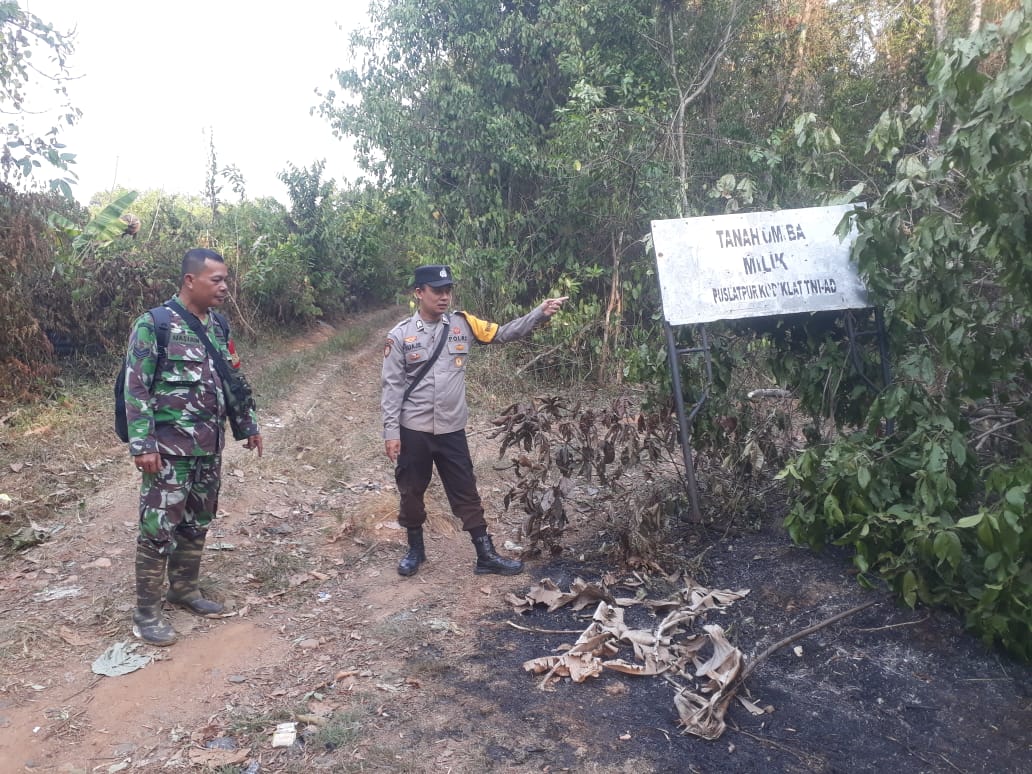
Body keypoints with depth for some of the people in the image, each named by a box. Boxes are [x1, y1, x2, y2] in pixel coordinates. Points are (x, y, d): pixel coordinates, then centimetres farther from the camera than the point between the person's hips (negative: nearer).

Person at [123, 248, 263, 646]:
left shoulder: (218, 327, 9)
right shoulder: (154, 325, -12)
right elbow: (136, 388, -14)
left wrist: (247, 426, 18)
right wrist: (142, 445, -19)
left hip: (209, 446, 7)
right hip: (169, 448, -7)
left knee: (197, 523, 16)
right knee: (159, 528, -1)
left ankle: (184, 588, 33)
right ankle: (146, 612, 11)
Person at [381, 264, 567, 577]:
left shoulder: (462, 324, 0)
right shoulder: (400, 335, -7)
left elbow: (504, 333, 0)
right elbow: (392, 386, -7)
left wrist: (540, 313, -13)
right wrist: (391, 432, -10)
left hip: (451, 429, 2)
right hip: (413, 431, -2)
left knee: (466, 492, 9)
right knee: (411, 492, 13)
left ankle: (486, 555, 18)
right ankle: (416, 549, 34)